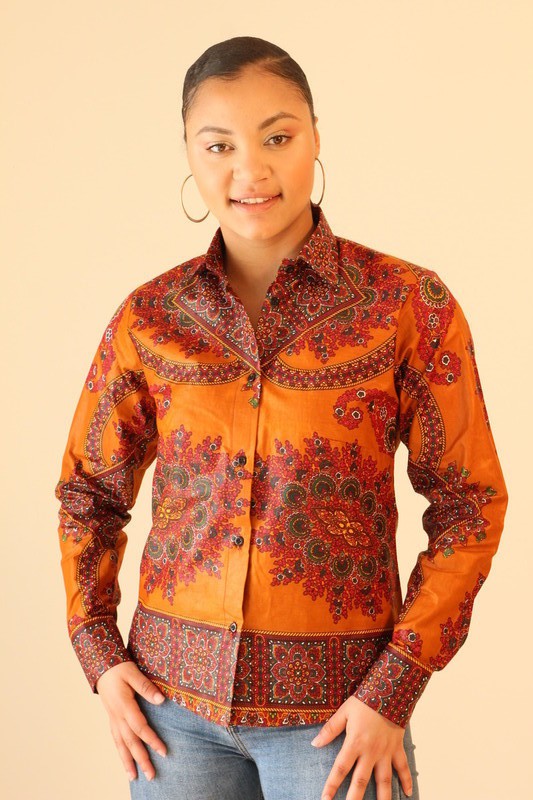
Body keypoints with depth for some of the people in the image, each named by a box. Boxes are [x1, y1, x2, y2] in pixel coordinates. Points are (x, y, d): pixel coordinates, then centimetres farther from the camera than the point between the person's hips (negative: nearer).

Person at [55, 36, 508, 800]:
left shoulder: (411, 305, -7)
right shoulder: (148, 319, 0)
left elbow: (470, 501, -4)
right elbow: (88, 491, 11)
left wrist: (396, 687, -9)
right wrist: (100, 654, 1)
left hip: (338, 707, -2)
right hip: (175, 688, 2)